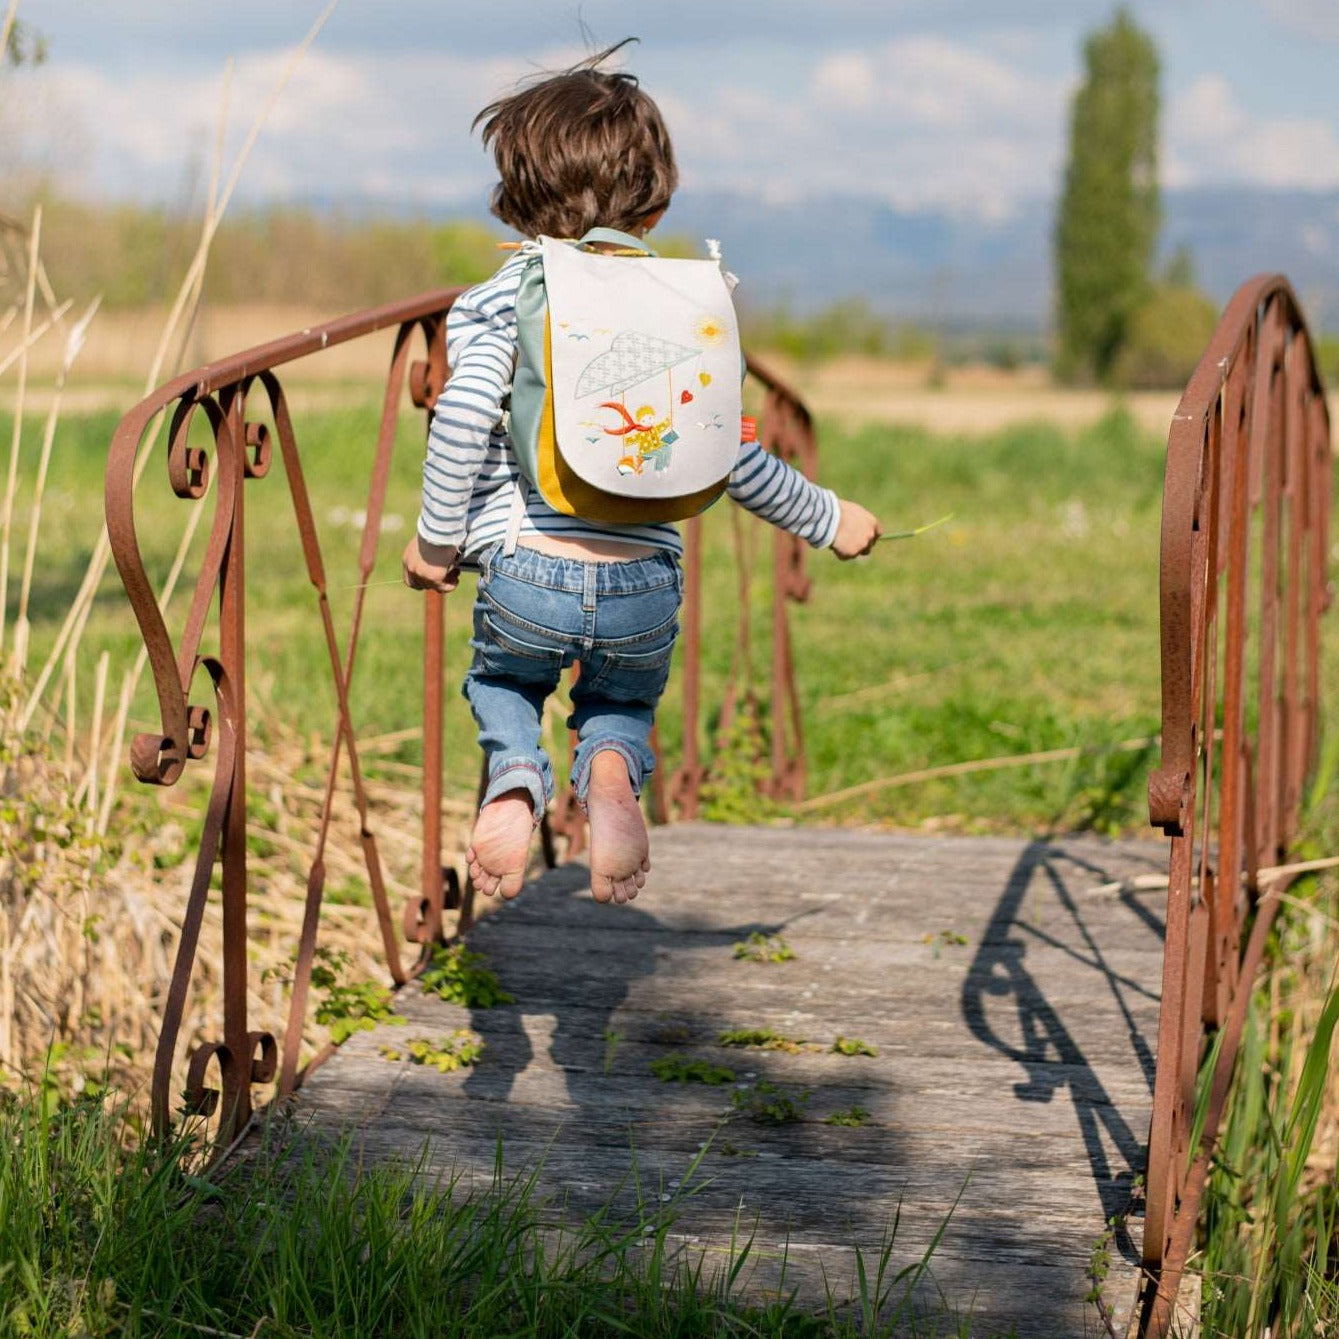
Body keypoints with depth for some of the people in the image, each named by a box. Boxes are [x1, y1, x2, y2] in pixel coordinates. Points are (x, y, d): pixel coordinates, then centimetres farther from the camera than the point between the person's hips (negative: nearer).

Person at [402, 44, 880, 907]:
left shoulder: (501, 297, 3)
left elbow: (464, 412, -13)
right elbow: (734, 456, 7)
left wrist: (437, 537, -3)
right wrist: (827, 520, 21)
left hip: (527, 572, -1)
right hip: (646, 586, 1)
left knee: (503, 682, 29)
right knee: (624, 701, 29)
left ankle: (516, 776, -5)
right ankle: (612, 770, -7)